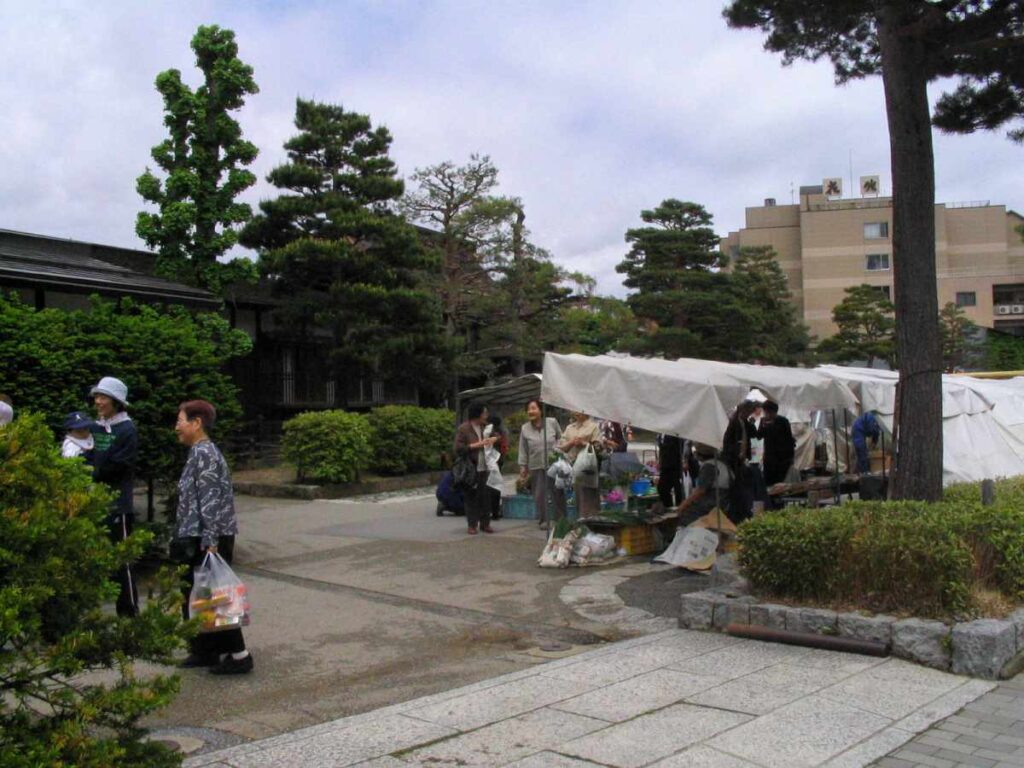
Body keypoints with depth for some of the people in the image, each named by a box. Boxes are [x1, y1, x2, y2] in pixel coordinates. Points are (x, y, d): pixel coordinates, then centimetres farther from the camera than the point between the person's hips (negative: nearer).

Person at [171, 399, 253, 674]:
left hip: (206, 540, -10)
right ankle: (206, 651, 23)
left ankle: (238, 655, 2)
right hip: (197, 540, 10)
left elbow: (210, 499, -21)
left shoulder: (203, 453, -15)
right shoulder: (201, 452, 15)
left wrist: (211, 541, -23)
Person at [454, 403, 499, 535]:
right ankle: (472, 525, 8)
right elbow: (458, 448, -14)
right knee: (471, 498, 0)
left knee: (485, 497, 4)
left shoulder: (485, 427, 12)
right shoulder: (463, 429, -7)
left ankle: (485, 523, 12)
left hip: (484, 468, 5)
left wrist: (493, 440, 3)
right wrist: (478, 445, -16)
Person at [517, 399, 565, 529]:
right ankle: (542, 520, 14)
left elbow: (561, 438, 10)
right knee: (539, 494, 2)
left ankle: (559, 519, 18)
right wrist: (523, 466, 6)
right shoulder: (525, 428, 3)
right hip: (536, 466, 1)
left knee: (557, 492, 5)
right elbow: (523, 450, 7)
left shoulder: (552, 422, 0)